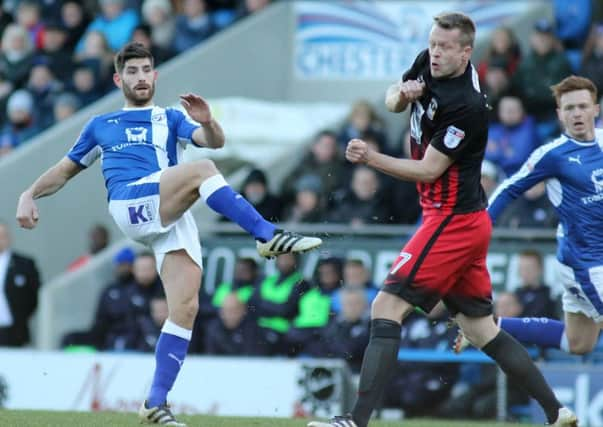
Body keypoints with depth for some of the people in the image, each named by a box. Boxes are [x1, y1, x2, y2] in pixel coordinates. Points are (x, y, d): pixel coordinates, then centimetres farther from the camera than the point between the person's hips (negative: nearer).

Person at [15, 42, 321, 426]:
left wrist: (206, 122, -16)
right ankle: (270, 236, -33)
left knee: (186, 308, -14)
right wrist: (29, 195, 15)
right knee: (202, 170, -28)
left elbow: (214, 141, 8)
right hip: (131, 204, -2)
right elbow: (66, 169, 33)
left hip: (173, 218, 2)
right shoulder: (100, 126, 28)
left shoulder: (170, 119, 26)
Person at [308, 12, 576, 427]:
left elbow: (428, 170, -19)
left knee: (387, 307, -14)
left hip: (453, 220, -10)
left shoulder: (467, 106, -21)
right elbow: (393, 100, 20)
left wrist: (372, 158, -30)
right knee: (481, 328, 14)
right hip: (467, 221, 10)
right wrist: (401, 94, -4)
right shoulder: (429, 66, 3)